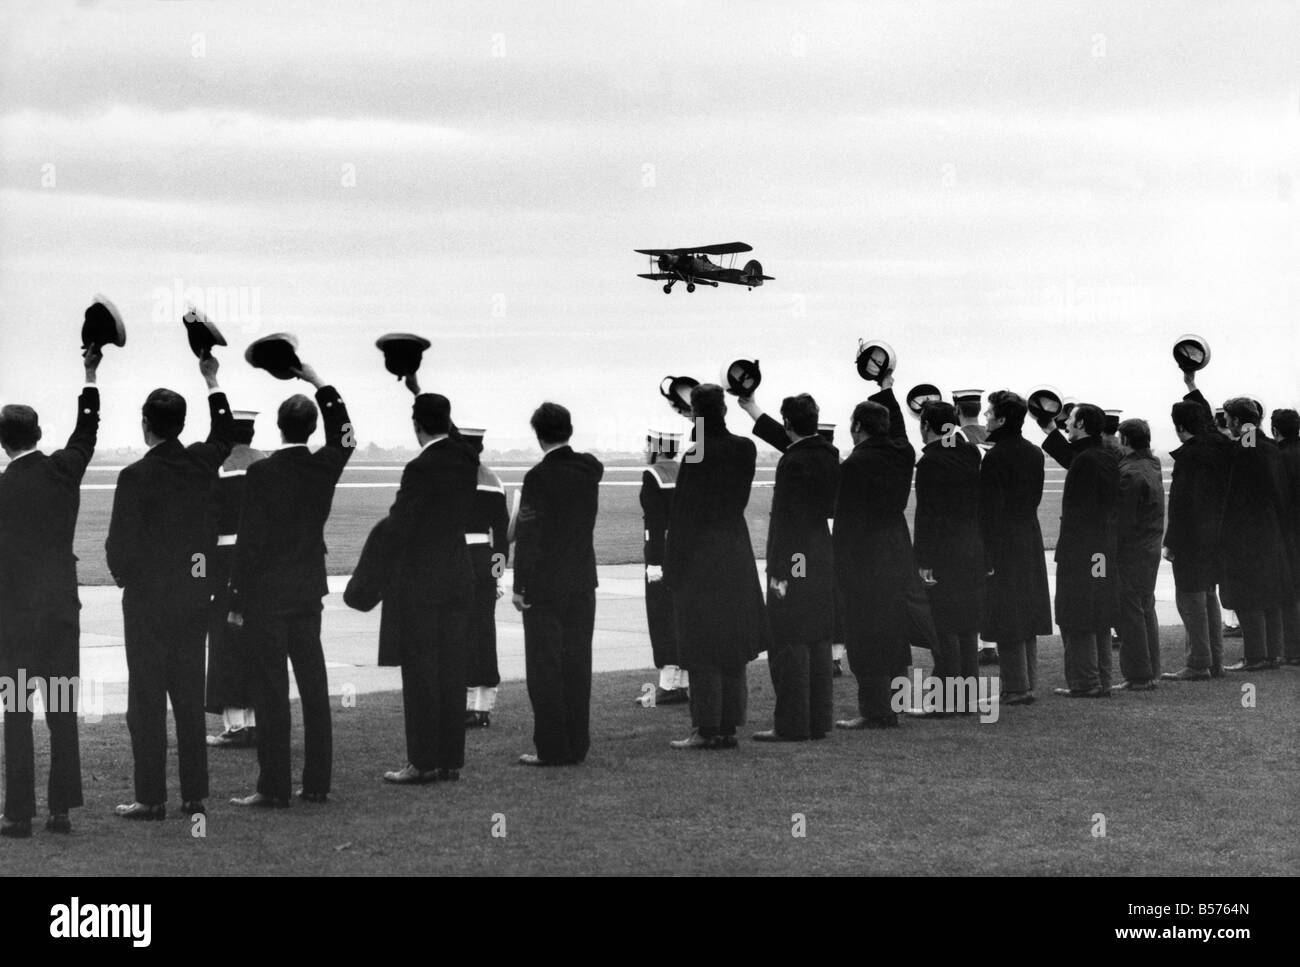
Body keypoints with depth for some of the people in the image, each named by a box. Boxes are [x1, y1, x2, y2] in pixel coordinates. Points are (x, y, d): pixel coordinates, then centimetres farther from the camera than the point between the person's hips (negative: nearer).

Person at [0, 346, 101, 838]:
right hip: (63, 608, 4)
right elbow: (87, 429, 17)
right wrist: (90, 374, 28)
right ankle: (61, 809, 10)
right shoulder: (64, 469, -2)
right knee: (63, 713, 8)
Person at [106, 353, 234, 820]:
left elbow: (119, 542, -12)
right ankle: (195, 795, 13)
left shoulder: (136, 476, -15)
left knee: (147, 699, 0)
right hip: (195, 593, 5)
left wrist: (125, 578, 9)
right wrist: (212, 381, 34)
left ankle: (151, 798, 1)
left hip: (147, 598, -5)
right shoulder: (201, 461, 0)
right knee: (190, 698, 10)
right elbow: (225, 434, 23)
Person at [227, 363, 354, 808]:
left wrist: (237, 600, -6)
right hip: (309, 591, 5)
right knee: (313, 686, 9)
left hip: (266, 594, -5)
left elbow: (249, 540, -12)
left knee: (271, 690, -2)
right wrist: (318, 383, 26)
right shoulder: (324, 467, 0)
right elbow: (344, 436, 23)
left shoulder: (262, 472, -13)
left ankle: (274, 788, -1)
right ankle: (317, 783, 13)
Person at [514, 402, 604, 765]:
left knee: (545, 666, 1)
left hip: (544, 586, -5)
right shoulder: (590, 469, 1)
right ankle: (576, 745, 15)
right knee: (577, 664, 10)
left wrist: (519, 586, -10)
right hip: (582, 582, 5)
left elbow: (528, 537, -14)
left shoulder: (538, 477, -14)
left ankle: (551, 748, 1)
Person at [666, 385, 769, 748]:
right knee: (732, 645, 11)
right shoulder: (744, 449, 1)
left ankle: (706, 729, 0)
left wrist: (672, 565, -8)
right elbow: (739, 500, 8)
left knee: (702, 649, 0)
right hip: (736, 551, 6)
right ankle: (728, 727, 15)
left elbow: (683, 513, -13)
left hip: (699, 555, -6)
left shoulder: (697, 455, -15)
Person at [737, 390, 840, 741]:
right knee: (818, 641, 12)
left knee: (789, 643, -3)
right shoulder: (828, 454, 7)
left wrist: (778, 571, -18)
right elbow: (788, 442, 25)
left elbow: (785, 518, -19)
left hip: (794, 563, -8)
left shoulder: (793, 462, -17)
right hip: (822, 562, 8)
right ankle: (819, 721, 17)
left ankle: (791, 725, -1)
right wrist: (751, 408, 35)